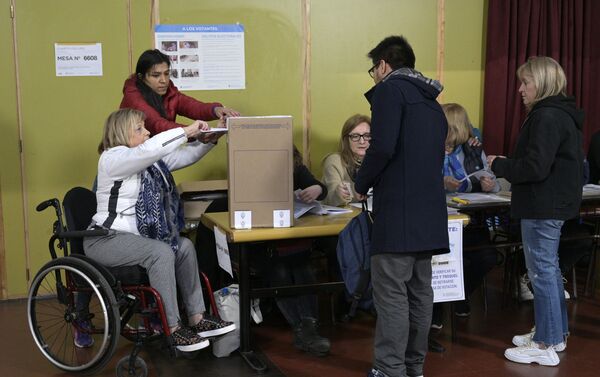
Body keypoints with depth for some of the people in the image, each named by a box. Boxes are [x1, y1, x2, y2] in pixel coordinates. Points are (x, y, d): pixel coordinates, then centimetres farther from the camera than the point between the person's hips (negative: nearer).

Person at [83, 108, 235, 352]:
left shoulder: (149, 159, 13)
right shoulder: (112, 158, -14)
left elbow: (185, 156, 12)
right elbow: (151, 148, -30)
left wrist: (206, 140, -5)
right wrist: (187, 130, -25)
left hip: (136, 235, 9)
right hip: (106, 240, -9)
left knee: (184, 246, -5)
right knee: (161, 253, -28)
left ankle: (196, 318, -3)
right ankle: (171, 329, -22)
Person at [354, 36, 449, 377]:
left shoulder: (390, 89, -5)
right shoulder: (431, 101, 22)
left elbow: (383, 147, -18)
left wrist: (362, 186, -3)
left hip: (398, 210, -9)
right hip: (430, 210, 9)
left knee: (391, 292, -5)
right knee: (419, 290, 13)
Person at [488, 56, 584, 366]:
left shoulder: (547, 117, -19)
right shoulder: (561, 114, 14)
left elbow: (535, 167, -24)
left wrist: (499, 165, -10)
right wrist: (508, 165, 9)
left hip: (542, 207, -11)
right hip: (554, 202, 11)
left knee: (542, 271, -4)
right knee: (549, 268, 18)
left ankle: (545, 345, 3)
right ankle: (556, 333, 29)